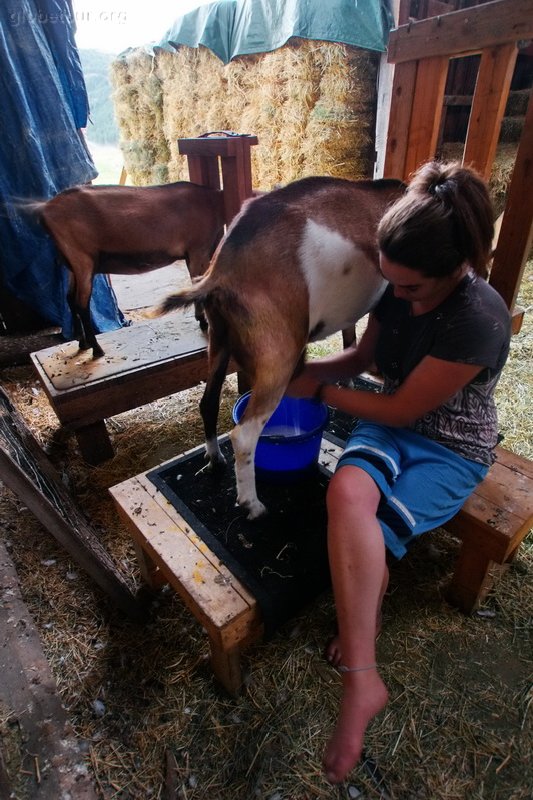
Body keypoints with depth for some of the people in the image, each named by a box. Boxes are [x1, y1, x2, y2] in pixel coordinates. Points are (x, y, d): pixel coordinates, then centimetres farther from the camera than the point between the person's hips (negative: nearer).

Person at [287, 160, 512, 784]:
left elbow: (401, 410, -22)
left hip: (451, 449, -5)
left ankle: (358, 672, 6)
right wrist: (302, 368, -4)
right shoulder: (396, 287, -5)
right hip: (390, 425, 5)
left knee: (360, 537, -25)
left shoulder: (479, 323, -28)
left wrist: (319, 391, -11)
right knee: (346, 489, -30)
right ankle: (362, 679, -17)